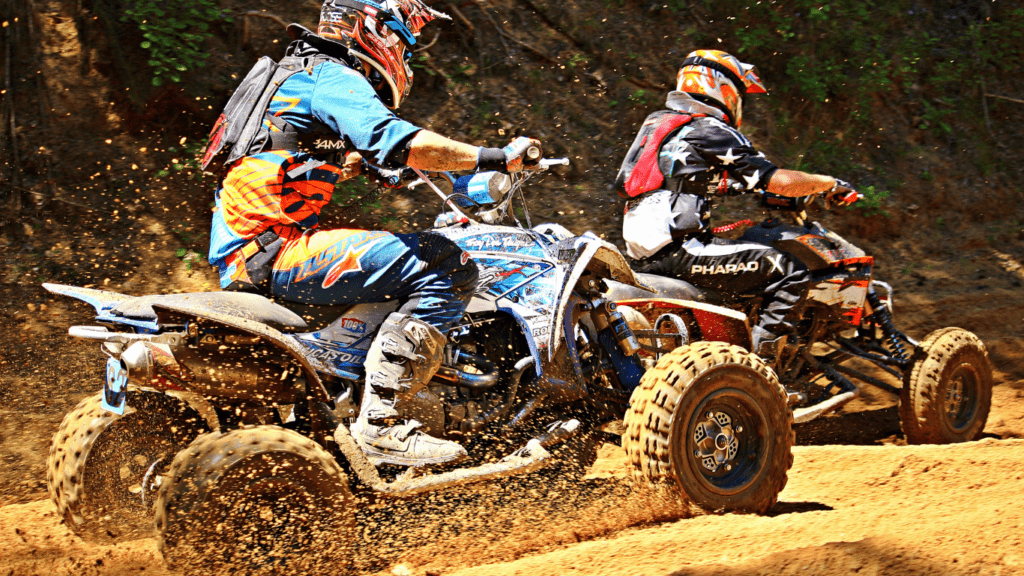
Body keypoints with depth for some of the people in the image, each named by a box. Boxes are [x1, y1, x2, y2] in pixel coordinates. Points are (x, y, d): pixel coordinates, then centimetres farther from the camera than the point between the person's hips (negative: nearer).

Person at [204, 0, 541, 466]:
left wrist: (361, 163, 46)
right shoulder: (335, 79, -8)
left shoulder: (296, 74, 25)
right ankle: (381, 423, -27)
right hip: (277, 250, -11)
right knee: (445, 267, -22)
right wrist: (495, 158, -21)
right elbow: (400, 142, -25)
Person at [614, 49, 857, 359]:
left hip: (641, 251, 10)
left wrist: (732, 184, 38)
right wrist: (830, 183, 6)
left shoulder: (656, 121, 18)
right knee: (790, 271, -13)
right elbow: (780, 181, -11)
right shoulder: (712, 132, -7)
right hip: (677, 250, -10)